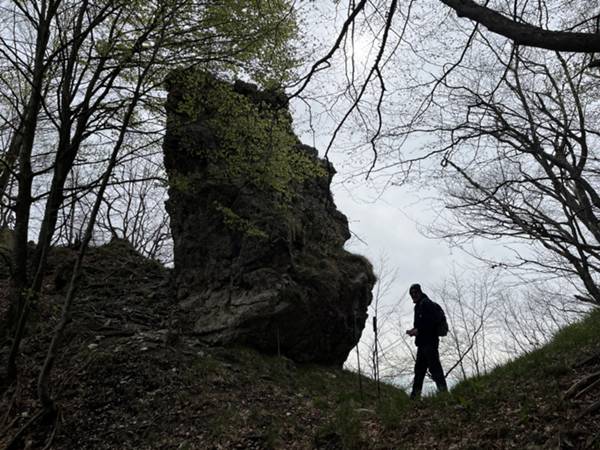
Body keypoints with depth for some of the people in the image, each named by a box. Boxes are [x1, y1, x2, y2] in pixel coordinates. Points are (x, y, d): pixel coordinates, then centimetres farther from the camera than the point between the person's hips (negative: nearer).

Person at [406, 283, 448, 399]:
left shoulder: (426, 303, -8)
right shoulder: (418, 306, 22)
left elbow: (432, 321, -19)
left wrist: (418, 330, -18)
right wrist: (414, 331, 9)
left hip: (429, 341, -10)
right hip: (422, 342, 10)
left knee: (434, 366, -11)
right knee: (419, 367, 11)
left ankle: (443, 391, -9)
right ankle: (415, 394, 15)